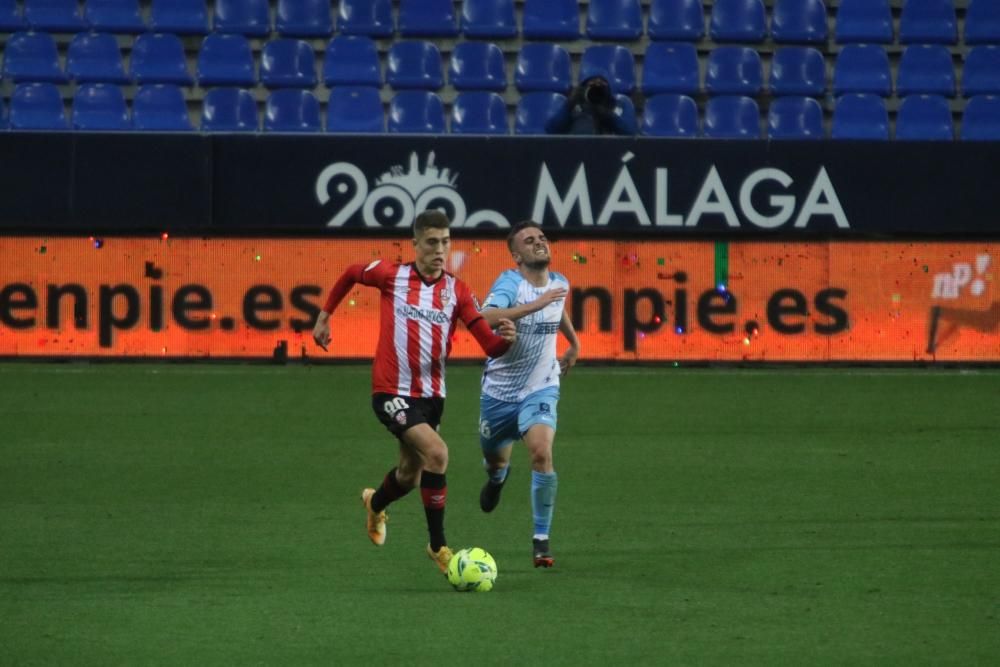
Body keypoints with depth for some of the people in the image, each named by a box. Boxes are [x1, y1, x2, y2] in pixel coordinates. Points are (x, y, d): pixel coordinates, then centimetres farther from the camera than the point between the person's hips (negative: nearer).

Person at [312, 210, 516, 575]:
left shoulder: (457, 291, -1)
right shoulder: (391, 275, -6)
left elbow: (490, 346, -8)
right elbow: (350, 274, 15)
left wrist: (503, 338, -30)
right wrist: (324, 316, 16)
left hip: (432, 394, 5)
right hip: (392, 392, -5)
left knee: (410, 475, 19)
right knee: (436, 453, -24)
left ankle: (375, 503, 55)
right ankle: (438, 545, -15)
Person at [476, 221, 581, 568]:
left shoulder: (559, 283, -1)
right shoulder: (510, 283, -20)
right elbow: (486, 318, -42)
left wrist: (574, 343, 30)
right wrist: (535, 305, -48)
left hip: (540, 389, 2)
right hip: (499, 390, -2)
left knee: (542, 452, -22)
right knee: (495, 458, 18)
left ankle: (541, 539, -13)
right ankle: (498, 474, 59)